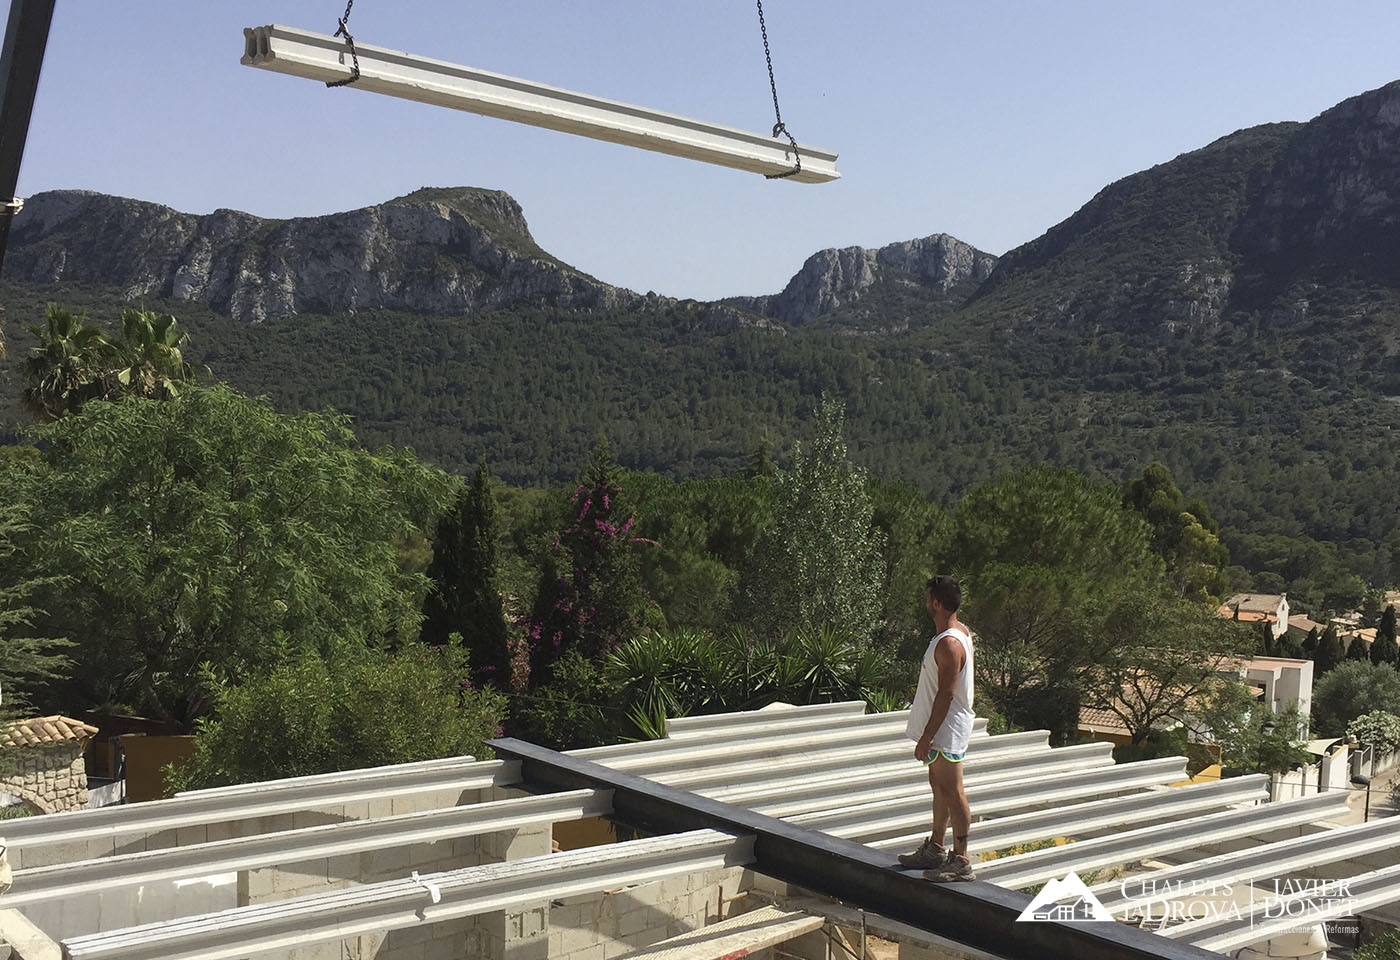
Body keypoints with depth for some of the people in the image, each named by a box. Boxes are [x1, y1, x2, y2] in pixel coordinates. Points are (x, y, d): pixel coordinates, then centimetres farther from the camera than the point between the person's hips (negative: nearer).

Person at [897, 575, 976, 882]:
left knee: (951, 792, -3)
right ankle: (935, 849, 30)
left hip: (947, 728, -11)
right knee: (939, 787, 18)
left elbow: (946, 694, -26)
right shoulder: (960, 631, 8)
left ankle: (961, 862, 5)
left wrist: (926, 737, -23)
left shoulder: (949, 644, -24)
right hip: (942, 727, 11)